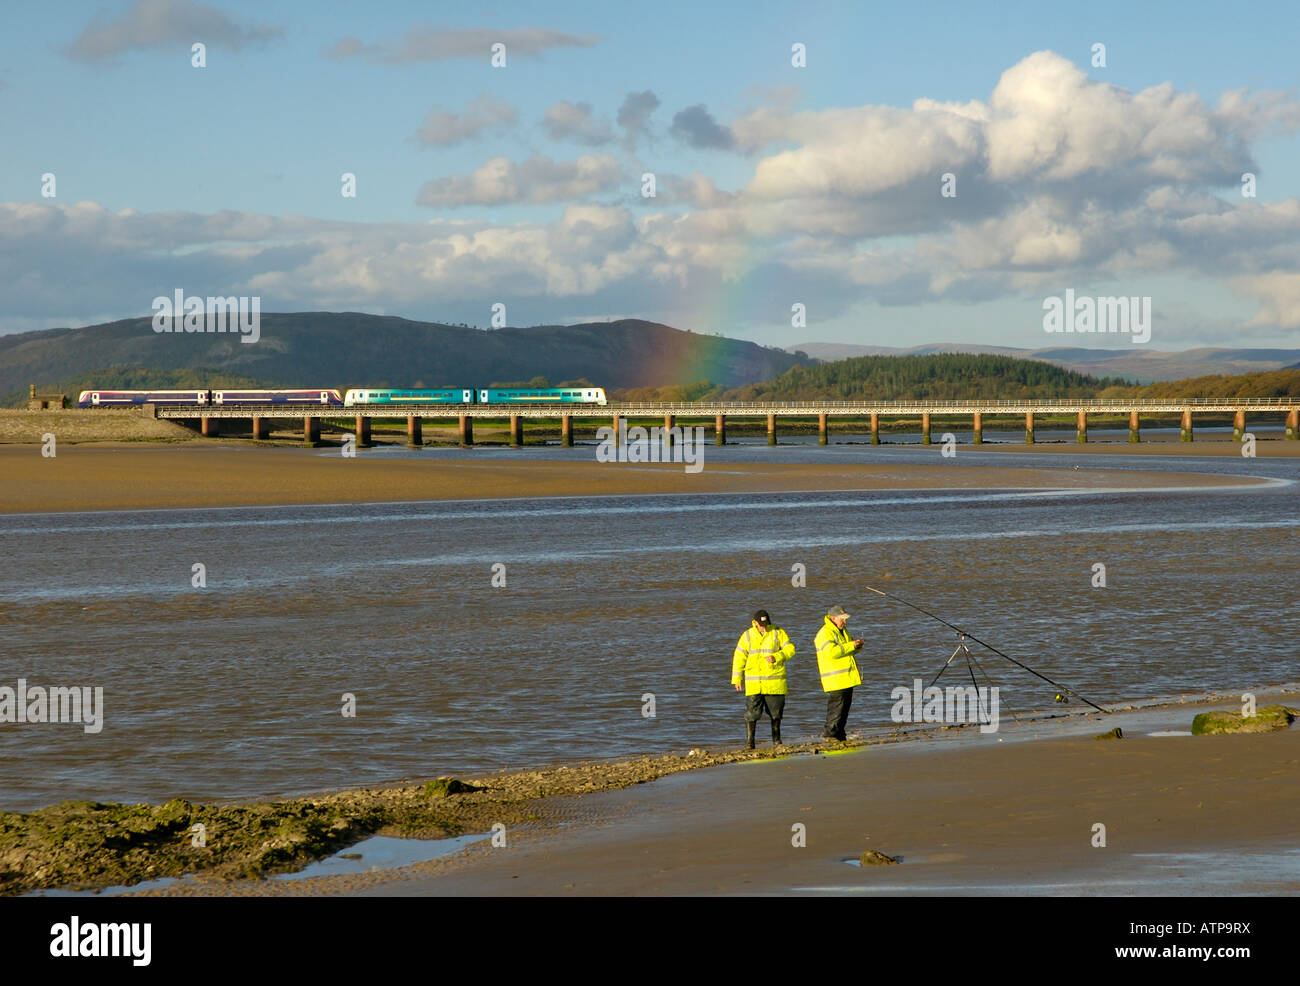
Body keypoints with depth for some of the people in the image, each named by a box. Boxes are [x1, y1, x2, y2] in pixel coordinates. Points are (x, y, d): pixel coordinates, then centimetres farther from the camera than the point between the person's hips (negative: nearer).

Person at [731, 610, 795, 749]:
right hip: (754, 683, 0)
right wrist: (736, 679, 2)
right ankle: (749, 742, -2)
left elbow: (790, 649, -3)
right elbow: (739, 658, 6)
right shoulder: (747, 636, 4)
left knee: (775, 711, 9)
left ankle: (776, 740, 24)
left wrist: (776, 657, -20)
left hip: (774, 680, 0)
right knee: (752, 712, -6)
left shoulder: (778, 633, 2)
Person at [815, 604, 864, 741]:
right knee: (836, 706, -10)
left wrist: (857, 645, 5)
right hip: (835, 681, -10)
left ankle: (839, 735, 19)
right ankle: (829, 735, -5)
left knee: (845, 706, 13)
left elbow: (848, 650, 28)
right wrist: (851, 645, -23)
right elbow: (831, 652, -28)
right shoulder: (825, 633, -14)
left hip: (846, 679, 10)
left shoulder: (841, 631, 18)